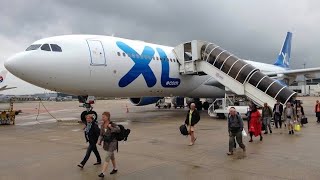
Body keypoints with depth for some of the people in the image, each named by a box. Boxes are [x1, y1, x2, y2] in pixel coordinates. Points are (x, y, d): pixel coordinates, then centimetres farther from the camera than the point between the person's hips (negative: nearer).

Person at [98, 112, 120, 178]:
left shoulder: (112, 124, -16)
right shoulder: (102, 125, 3)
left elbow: (118, 130, -30)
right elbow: (101, 134, 10)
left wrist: (111, 127, -28)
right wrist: (100, 141, -1)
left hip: (112, 142, -7)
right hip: (106, 142, 7)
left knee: (107, 157, -10)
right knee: (111, 156, 20)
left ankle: (103, 173, -8)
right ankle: (115, 169, 36)